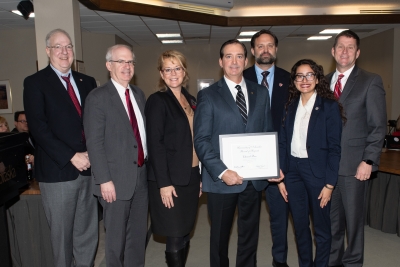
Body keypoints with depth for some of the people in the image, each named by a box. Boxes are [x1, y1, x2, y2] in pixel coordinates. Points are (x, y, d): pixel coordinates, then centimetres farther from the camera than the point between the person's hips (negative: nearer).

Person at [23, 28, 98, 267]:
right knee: (62, 234, 10)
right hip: (59, 170, -4)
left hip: (89, 167, 4)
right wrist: (72, 157, -16)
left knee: (89, 232, 14)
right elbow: (38, 128, -11)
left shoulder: (87, 82, 12)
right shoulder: (35, 83, -1)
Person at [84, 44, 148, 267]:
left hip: (142, 175, 6)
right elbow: (94, 143, -12)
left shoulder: (139, 94, 10)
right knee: (116, 238, 11)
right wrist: (104, 180, -16)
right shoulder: (98, 98, -8)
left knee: (139, 234, 18)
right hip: (117, 179, -5)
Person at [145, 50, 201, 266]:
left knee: (185, 234, 15)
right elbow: (155, 144, -14)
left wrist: (201, 176, 11)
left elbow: (195, 140, 13)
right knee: (175, 238, 4)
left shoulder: (191, 100, 12)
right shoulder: (157, 101, -8)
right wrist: (164, 183, -17)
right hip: (170, 179, -6)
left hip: (191, 176, 6)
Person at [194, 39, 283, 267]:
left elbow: (269, 133, 8)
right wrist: (221, 171, -19)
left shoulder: (261, 93, 9)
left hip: (254, 178, 3)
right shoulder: (208, 95, -3)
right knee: (220, 236, 16)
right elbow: (201, 140, -9)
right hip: (222, 179, -3)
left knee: (250, 236, 17)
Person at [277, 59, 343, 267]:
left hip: (317, 171, -4)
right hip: (293, 171, 4)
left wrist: (329, 184, -11)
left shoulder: (330, 106, -5)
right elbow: (283, 143, 5)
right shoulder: (290, 106, 7)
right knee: (300, 225, 15)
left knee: (321, 227, 11)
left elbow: (334, 148, -8)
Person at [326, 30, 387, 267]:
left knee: (353, 219, 9)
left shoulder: (371, 82, -2)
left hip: (354, 165, -4)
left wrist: (368, 161, -12)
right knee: (331, 219, 15)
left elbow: (378, 126, -6)